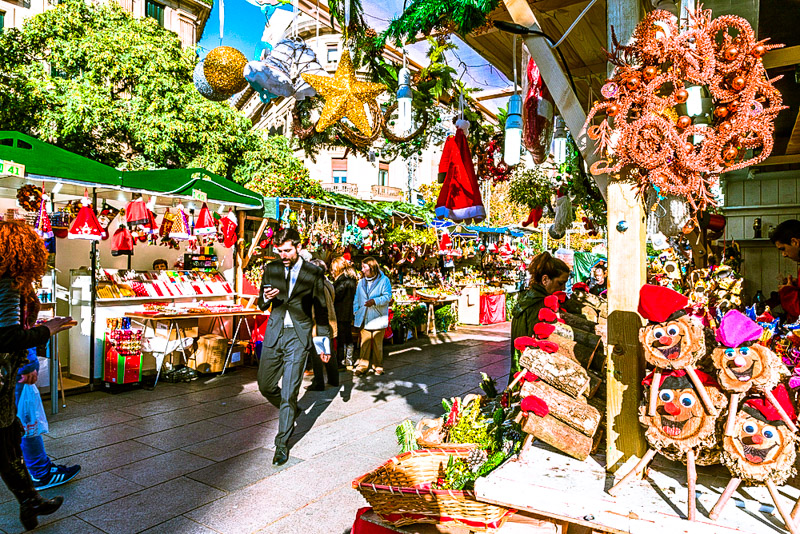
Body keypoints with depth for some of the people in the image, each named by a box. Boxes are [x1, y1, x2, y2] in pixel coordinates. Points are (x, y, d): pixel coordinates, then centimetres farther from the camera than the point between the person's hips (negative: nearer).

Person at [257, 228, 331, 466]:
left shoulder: (313, 273, -5)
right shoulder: (271, 269, 4)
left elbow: (320, 310, 3)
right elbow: (262, 305, 10)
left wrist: (324, 342, 3)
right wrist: (266, 297, -14)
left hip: (299, 337, -4)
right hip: (274, 333, 4)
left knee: (289, 393, -3)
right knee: (266, 386, 11)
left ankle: (282, 444, 11)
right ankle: (290, 411, 41)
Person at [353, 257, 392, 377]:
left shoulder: (384, 280, -1)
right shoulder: (361, 282, 17)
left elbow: (387, 297, -9)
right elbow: (357, 299, 20)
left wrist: (374, 301, -22)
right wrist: (355, 313, 10)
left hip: (378, 318, -4)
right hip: (364, 318, 4)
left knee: (377, 344, 4)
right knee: (364, 343, 1)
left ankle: (378, 367, 15)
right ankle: (362, 366, 7)